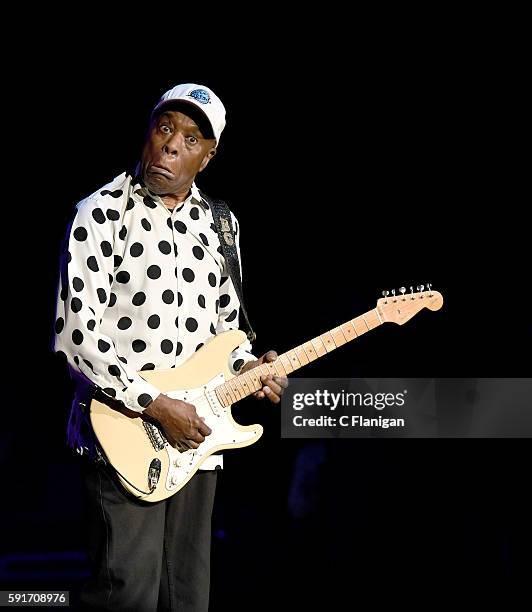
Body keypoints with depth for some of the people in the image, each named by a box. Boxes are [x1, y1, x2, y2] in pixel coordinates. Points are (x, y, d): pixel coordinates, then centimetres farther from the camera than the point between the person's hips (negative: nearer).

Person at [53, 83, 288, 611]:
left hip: (196, 438, 6)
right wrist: (156, 406, -17)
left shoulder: (218, 224, 12)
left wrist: (245, 366, 2)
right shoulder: (102, 213, -8)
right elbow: (76, 334, -14)